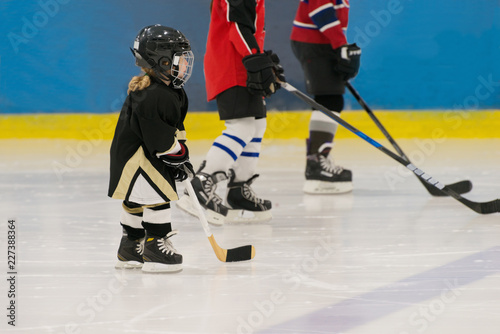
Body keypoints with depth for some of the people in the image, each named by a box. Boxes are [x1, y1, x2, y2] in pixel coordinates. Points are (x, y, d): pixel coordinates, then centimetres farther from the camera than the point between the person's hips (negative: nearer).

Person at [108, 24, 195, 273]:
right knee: (158, 196, -13)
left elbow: (175, 126, 17)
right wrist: (177, 153, -17)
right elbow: (158, 136, -27)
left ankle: (130, 249, 27)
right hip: (133, 156, -10)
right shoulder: (150, 96, -26)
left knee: (137, 201, 17)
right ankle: (156, 247, -10)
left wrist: (182, 155, 12)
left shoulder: (173, 92, 8)